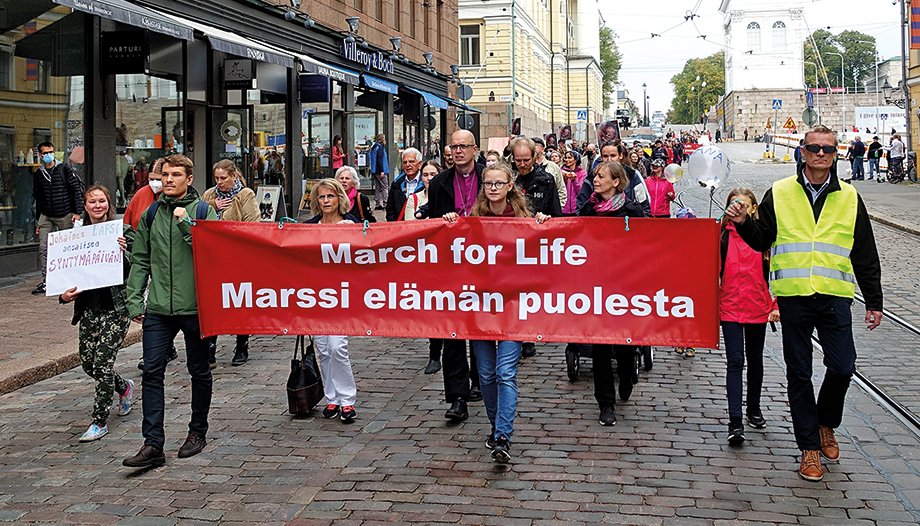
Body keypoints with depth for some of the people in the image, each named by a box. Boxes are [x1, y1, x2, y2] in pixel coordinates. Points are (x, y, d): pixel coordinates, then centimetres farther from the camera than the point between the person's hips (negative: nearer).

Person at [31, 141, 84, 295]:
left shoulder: (64, 169, -3)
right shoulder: (38, 174, 10)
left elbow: (77, 189, -4)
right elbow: (38, 198, 16)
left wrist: (77, 212, -10)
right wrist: (38, 220, 15)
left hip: (65, 216, -3)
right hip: (46, 217, 3)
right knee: (43, 248, -6)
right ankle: (45, 281, -1)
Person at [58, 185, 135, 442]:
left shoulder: (123, 231, -4)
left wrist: (123, 252, -26)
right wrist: (64, 295, -8)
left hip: (115, 307, -5)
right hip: (88, 308, 5)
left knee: (102, 363, -7)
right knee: (87, 363, 11)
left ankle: (100, 421, 6)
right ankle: (124, 387, 40)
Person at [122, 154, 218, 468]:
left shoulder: (204, 211, -1)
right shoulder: (152, 214, 9)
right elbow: (140, 260, 11)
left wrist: (186, 224, -18)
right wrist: (134, 300, 5)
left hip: (195, 306, -3)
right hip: (158, 309, 3)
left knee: (199, 372, 11)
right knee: (152, 372, -4)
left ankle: (198, 432, 27)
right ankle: (153, 445, -2)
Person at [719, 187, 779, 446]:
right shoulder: (722, 235, -1)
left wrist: (776, 305, -2)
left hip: (758, 308, 2)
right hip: (730, 308, -2)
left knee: (755, 360, 16)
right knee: (735, 361, -8)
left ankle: (754, 409, 34)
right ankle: (735, 422, -11)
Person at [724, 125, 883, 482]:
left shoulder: (849, 198, 8)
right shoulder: (780, 194, 5)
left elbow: (865, 256, 11)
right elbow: (761, 240, 12)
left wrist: (873, 302, 9)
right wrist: (744, 223, -9)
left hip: (834, 295, 1)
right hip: (792, 295, 0)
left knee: (842, 368, -4)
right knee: (799, 374, 5)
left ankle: (826, 424, 26)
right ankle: (810, 447, 17)